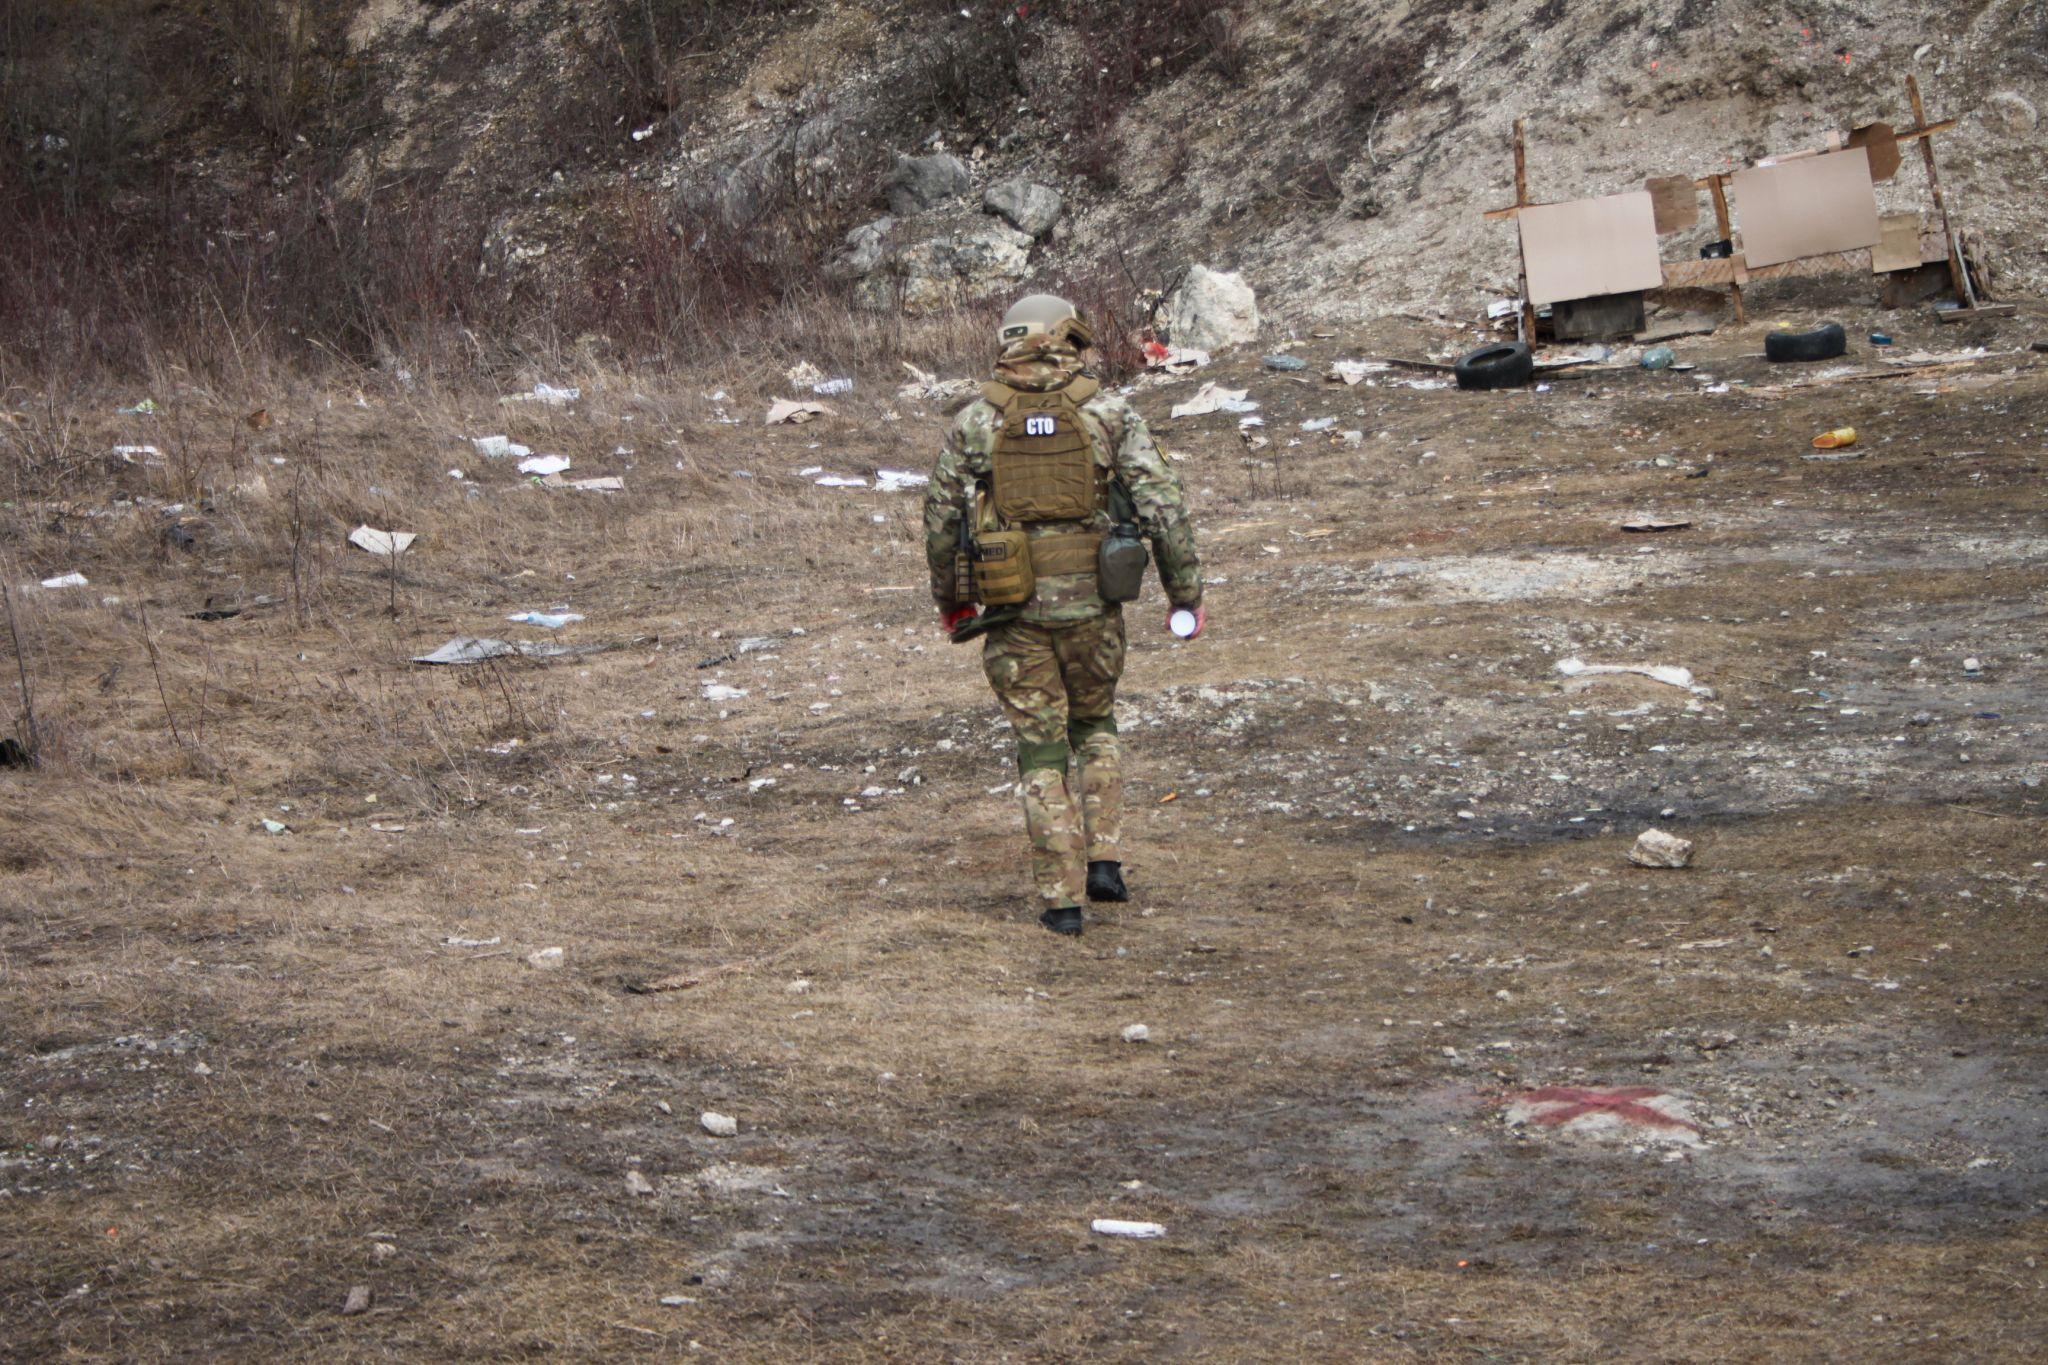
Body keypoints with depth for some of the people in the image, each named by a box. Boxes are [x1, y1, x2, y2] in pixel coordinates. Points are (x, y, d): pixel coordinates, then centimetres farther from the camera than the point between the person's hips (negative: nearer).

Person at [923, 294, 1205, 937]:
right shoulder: (1110, 413, -1)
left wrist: (949, 597, 19)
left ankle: (1061, 898, 5)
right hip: (1092, 602, 0)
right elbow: (1162, 503, -6)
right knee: (1094, 725, 23)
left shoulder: (976, 420, 2)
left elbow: (940, 514, 5)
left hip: (1012, 603, 0)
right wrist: (1186, 591, 1)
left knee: (1042, 748, 8)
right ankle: (1104, 861, 12)